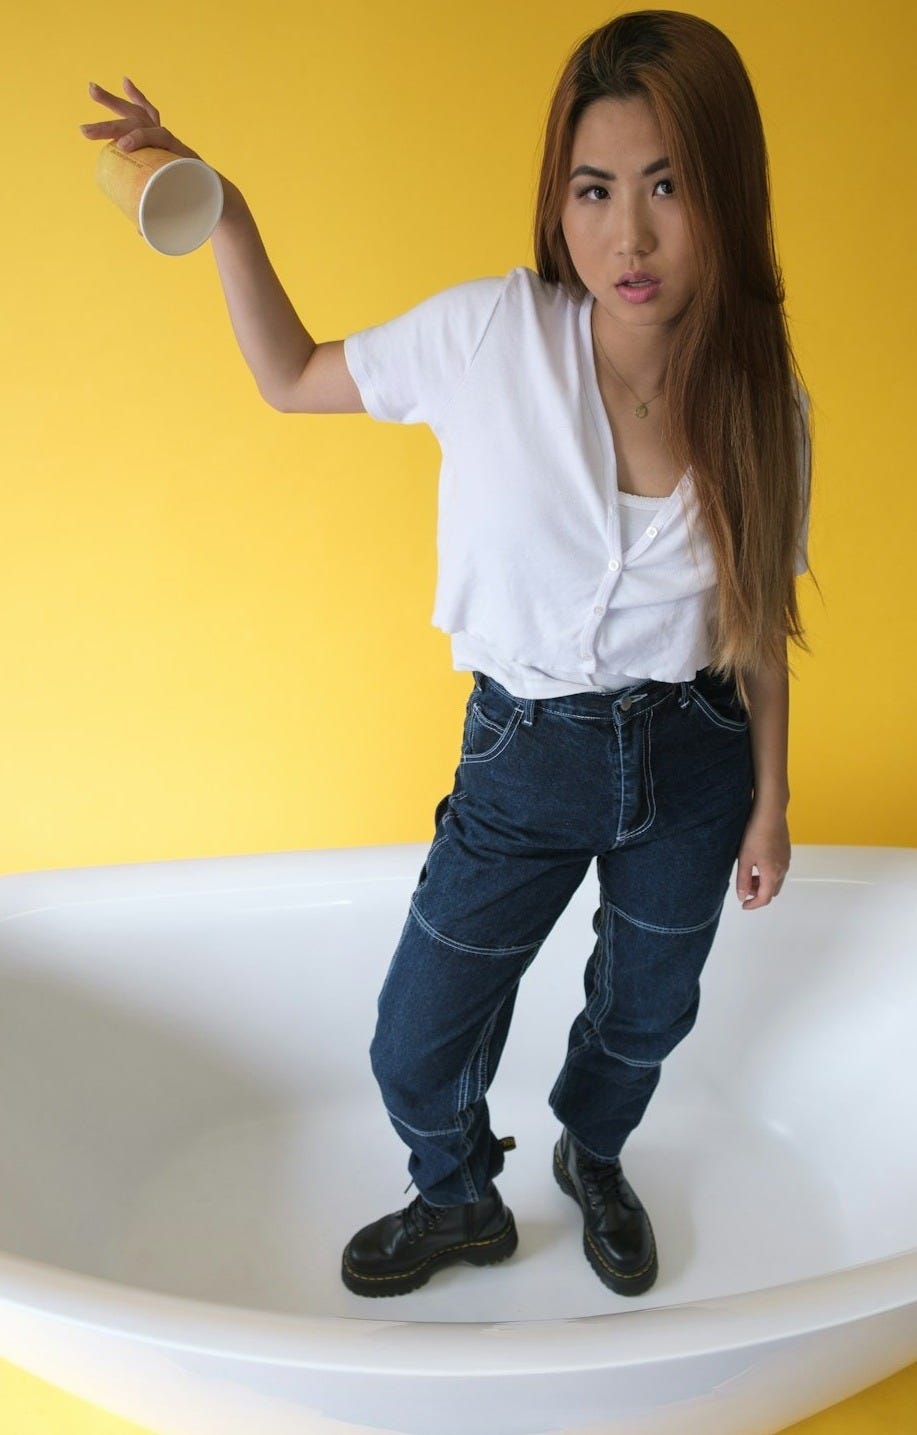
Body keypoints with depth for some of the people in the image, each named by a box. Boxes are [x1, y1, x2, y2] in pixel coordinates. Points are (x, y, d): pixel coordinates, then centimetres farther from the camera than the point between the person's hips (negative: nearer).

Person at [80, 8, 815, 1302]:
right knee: (418, 1049, 9)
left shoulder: (765, 404, -11)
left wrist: (770, 802, 5)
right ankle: (462, 1201, 46)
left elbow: (757, 629, 0)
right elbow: (292, 380, -2)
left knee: (643, 1015, 23)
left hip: (693, 763, 1)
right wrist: (220, 212, -13)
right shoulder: (493, 334, -16)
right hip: (525, 757, -1)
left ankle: (593, 1161, 59)